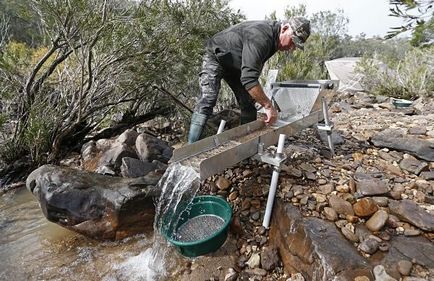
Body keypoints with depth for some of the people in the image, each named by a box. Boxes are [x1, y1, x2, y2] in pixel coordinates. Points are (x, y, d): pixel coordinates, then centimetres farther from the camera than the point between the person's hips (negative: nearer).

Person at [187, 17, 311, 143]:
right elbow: (248, 78, -43)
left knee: (248, 103, 1)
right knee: (207, 100, -23)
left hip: (236, 65, 9)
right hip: (216, 57, -9)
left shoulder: (274, 38, -5)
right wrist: (268, 106, -38)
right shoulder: (260, 36, -35)